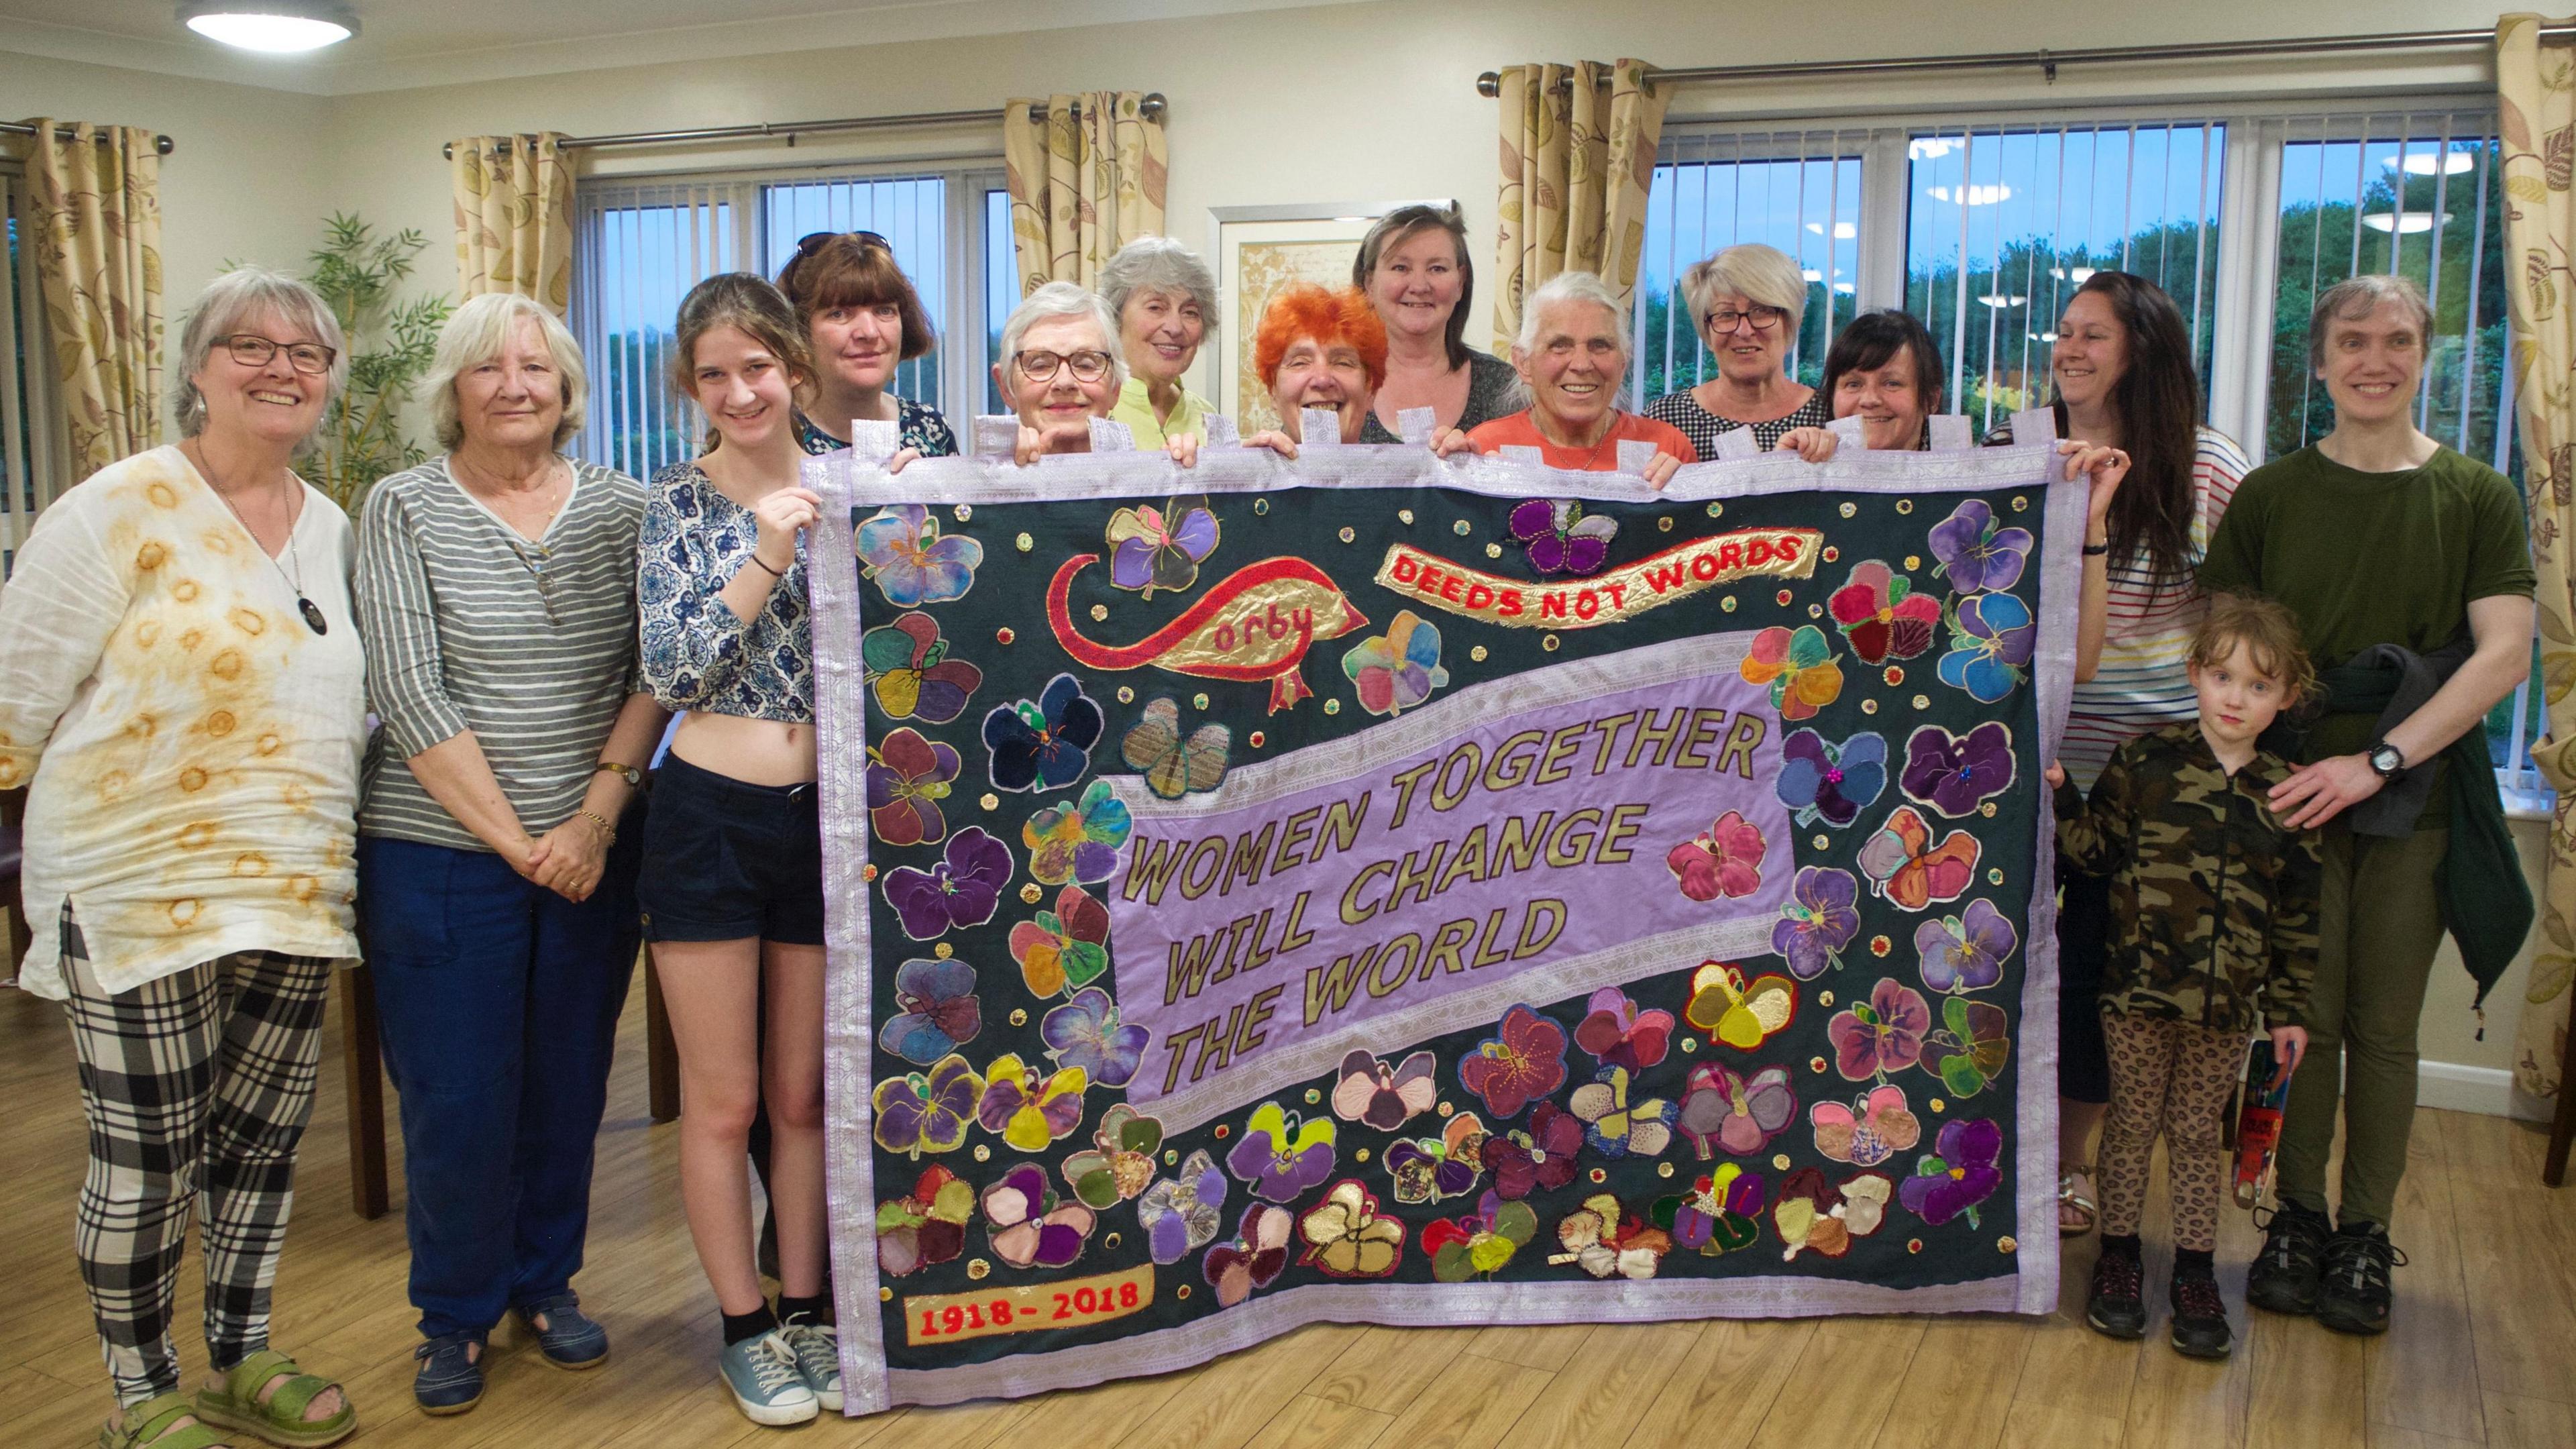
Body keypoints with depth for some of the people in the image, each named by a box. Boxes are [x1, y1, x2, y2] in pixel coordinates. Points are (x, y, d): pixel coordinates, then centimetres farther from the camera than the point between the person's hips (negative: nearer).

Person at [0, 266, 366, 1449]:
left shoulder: (332, 530, 9)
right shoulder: (121, 510, -10)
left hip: (296, 893, 6)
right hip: (142, 895, -6)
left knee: (263, 1137, 15)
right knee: (146, 1161, 4)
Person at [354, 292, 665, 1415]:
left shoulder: (619, 507, 4)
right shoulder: (402, 510, -2)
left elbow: (651, 674, 0)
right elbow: (408, 694, -10)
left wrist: (597, 818, -11)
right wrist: (513, 839, -13)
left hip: (594, 850, 2)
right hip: (441, 849, -2)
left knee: (570, 1081, 12)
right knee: (457, 1097, 4)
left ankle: (546, 1279, 32)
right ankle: (457, 1313, 24)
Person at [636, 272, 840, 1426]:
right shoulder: (678, 500, -1)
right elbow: (670, 671, -10)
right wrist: (768, 556, -18)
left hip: (824, 821, 2)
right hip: (709, 820, -2)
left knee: (806, 1093, 13)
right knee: (723, 1101, 7)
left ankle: (807, 1310, 28)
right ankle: (745, 1327, 22)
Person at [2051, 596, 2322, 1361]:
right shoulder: (2146, 761, -5)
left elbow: (2298, 914, 5)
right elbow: (2098, 849, 1)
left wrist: (2289, 1009, 6)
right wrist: (2063, 800, -17)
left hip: (2227, 1005, 1)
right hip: (2139, 989, -1)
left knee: (2199, 1132, 12)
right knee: (2133, 1121, 10)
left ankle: (2195, 1270, 24)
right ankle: (2118, 1255, 25)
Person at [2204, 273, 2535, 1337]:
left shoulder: (2477, 498, 3)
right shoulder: (2271, 493, 5)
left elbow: (2505, 654, -6)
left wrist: (2381, 759, -14)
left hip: (2416, 805, 0)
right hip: (2293, 794, 0)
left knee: (2385, 1029, 5)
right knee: (2307, 1018, 4)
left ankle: (2366, 1238, 17)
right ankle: (2298, 1219, 18)